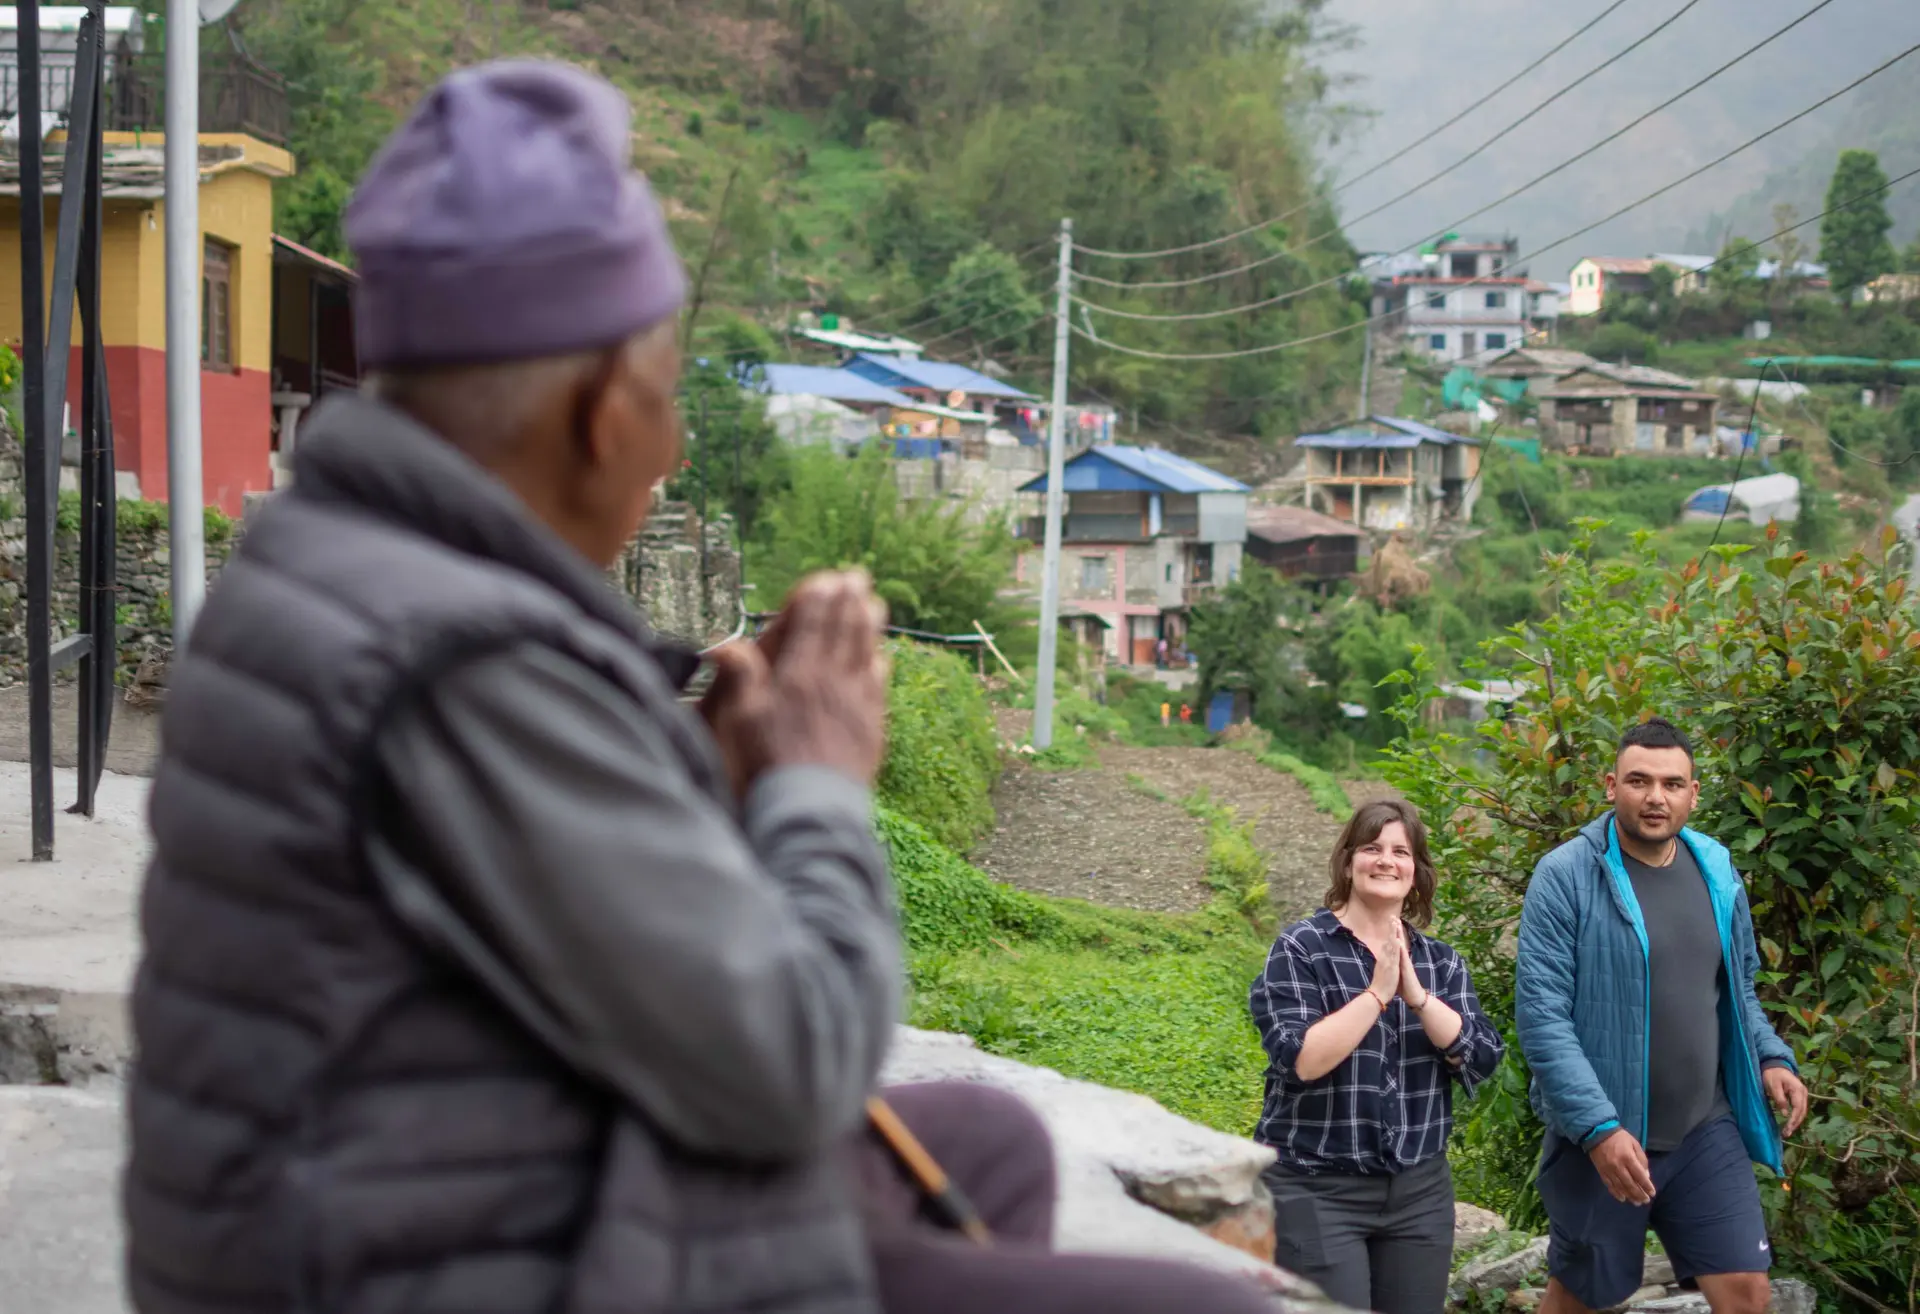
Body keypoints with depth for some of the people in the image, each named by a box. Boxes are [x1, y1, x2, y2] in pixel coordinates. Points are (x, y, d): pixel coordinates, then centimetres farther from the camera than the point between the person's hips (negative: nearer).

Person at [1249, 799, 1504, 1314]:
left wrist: (1415, 993, -15)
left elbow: (1481, 1060, -4)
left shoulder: (1440, 961, 8)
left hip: (1419, 1190, 4)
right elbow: (1301, 1058, -17)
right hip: (1317, 1190, -4)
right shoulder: (1301, 948, -4)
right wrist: (1378, 992, -18)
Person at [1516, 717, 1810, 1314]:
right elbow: (1541, 1015, -18)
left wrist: (1771, 1058, 0)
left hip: (1705, 1130, 4)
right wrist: (1598, 1127, -25)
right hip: (1600, 1136, -4)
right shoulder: (1565, 877, -14)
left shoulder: (1716, 871, 4)